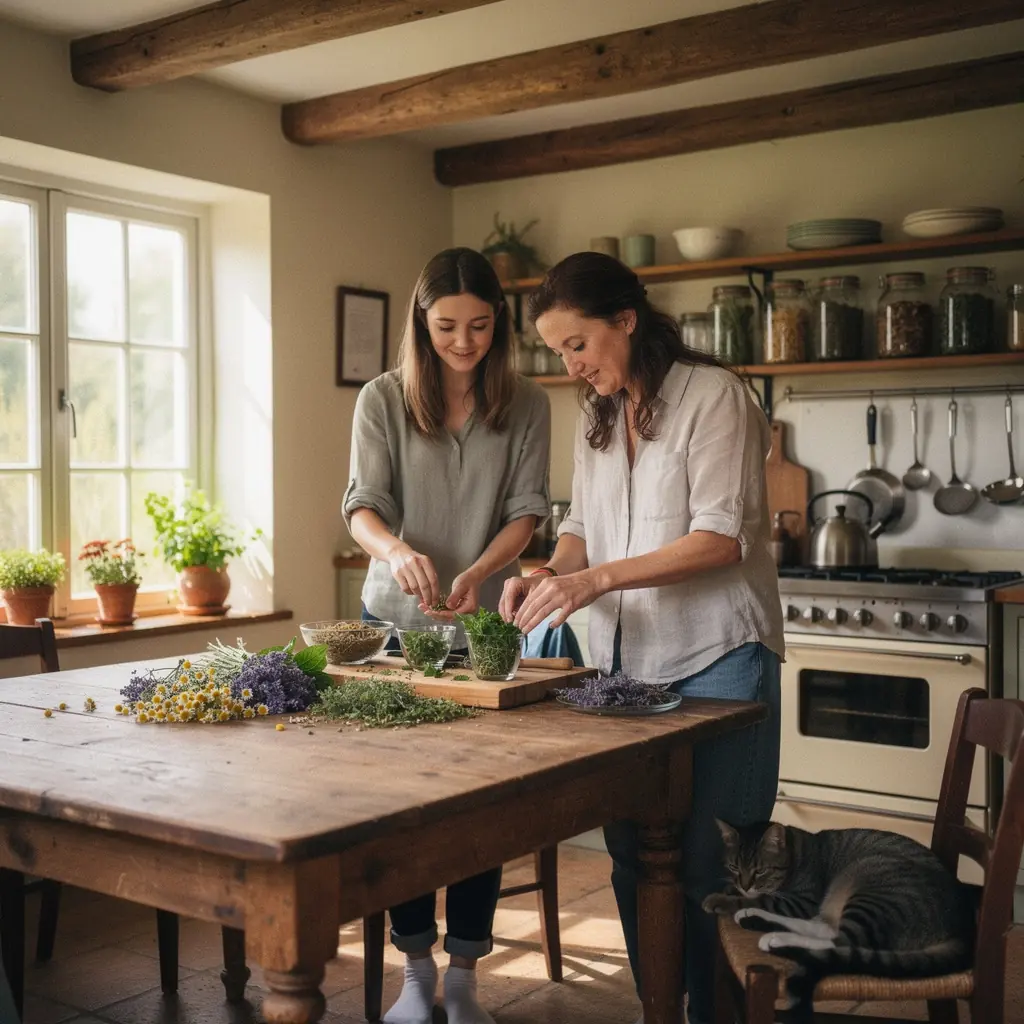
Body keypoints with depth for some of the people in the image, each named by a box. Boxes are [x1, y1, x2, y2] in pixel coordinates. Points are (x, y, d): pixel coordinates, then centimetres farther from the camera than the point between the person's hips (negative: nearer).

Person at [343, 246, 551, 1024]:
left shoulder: (526, 406, 0)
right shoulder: (383, 400, -2)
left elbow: (527, 510, -5)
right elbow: (363, 507, -8)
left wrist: (479, 571, -25)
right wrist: (397, 551, -30)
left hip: (486, 625, 0)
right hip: (394, 620, 0)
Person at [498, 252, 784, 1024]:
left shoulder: (713, 395, -9)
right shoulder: (597, 418, 14)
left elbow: (721, 538, -16)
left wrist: (597, 579, -22)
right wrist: (549, 573, -5)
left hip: (715, 656, -6)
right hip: (627, 658, 7)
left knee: (709, 859, -3)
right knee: (632, 851, 11)